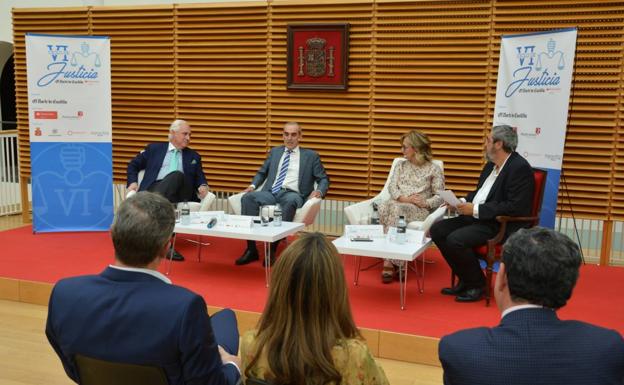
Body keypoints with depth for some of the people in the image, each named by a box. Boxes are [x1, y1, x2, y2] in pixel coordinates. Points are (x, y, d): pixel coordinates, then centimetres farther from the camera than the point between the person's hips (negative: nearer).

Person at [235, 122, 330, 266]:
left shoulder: (311, 156, 14)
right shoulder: (275, 152, 23)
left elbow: (324, 179, 11)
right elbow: (262, 173, 26)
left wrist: (319, 191, -11)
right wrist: (253, 185, 5)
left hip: (292, 194, -3)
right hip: (271, 192, 3)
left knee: (290, 202, -41)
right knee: (248, 197, -28)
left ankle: (273, 248, -35)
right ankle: (251, 249, -28)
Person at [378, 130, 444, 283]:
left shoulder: (434, 169, 8)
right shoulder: (401, 166, 21)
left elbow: (440, 196, 1)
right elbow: (392, 187, 8)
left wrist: (425, 203, -17)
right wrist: (405, 198, -11)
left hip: (419, 210, -4)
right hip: (398, 204, 4)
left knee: (397, 209, -37)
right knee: (384, 206, -33)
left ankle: (389, 261, -35)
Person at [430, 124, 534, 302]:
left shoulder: (520, 168, -15)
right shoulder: (492, 164, 13)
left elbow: (515, 207, -22)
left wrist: (476, 210, -21)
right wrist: (463, 202, 1)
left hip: (500, 225, -9)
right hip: (476, 217, 10)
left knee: (455, 240, -27)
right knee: (437, 229, -3)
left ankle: (476, 285, -3)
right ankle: (465, 280, 8)